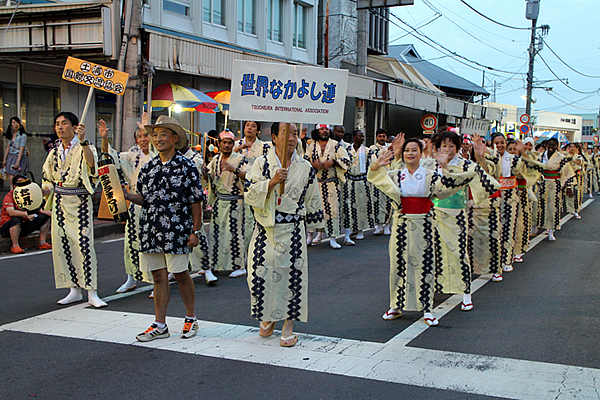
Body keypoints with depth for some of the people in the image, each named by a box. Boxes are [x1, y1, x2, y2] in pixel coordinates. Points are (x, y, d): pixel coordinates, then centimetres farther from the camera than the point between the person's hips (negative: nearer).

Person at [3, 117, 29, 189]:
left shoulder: (23, 135, -10)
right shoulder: (10, 134, 10)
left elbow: (21, 149, -15)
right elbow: (8, 147, 16)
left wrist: (17, 162, -20)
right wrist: (4, 159, 13)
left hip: (20, 157, -6)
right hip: (10, 158, 6)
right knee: (11, 180, 0)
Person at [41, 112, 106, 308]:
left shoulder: (83, 148, -4)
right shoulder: (54, 153, 13)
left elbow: (91, 162, -27)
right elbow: (49, 181, 20)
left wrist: (83, 141, -39)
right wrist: (41, 192, 0)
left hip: (80, 201, -6)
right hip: (59, 202, 6)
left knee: (84, 244, -11)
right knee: (62, 245, 5)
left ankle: (92, 293, -5)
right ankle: (74, 290, 16)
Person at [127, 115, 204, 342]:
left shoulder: (186, 167, -4)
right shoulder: (148, 168, 11)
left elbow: (196, 201, -4)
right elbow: (144, 199, 16)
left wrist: (195, 231, -7)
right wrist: (126, 196, -4)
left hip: (176, 231, -5)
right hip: (151, 231, 5)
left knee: (180, 274, 3)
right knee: (158, 276, 8)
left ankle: (191, 319, 20)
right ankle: (160, 325, 14)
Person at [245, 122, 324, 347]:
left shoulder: (305, 168, 4)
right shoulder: (261, 164, 0)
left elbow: (313, 202, 13)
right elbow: (250, 195, -9)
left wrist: (313, 224, 17)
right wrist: (272, 182, -19)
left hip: (293, 231, 1)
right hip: (265, 230, 0)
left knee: (292, 276, 0)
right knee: (259, 274, 1)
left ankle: (288, 326, 15)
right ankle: (267, 317, 28)